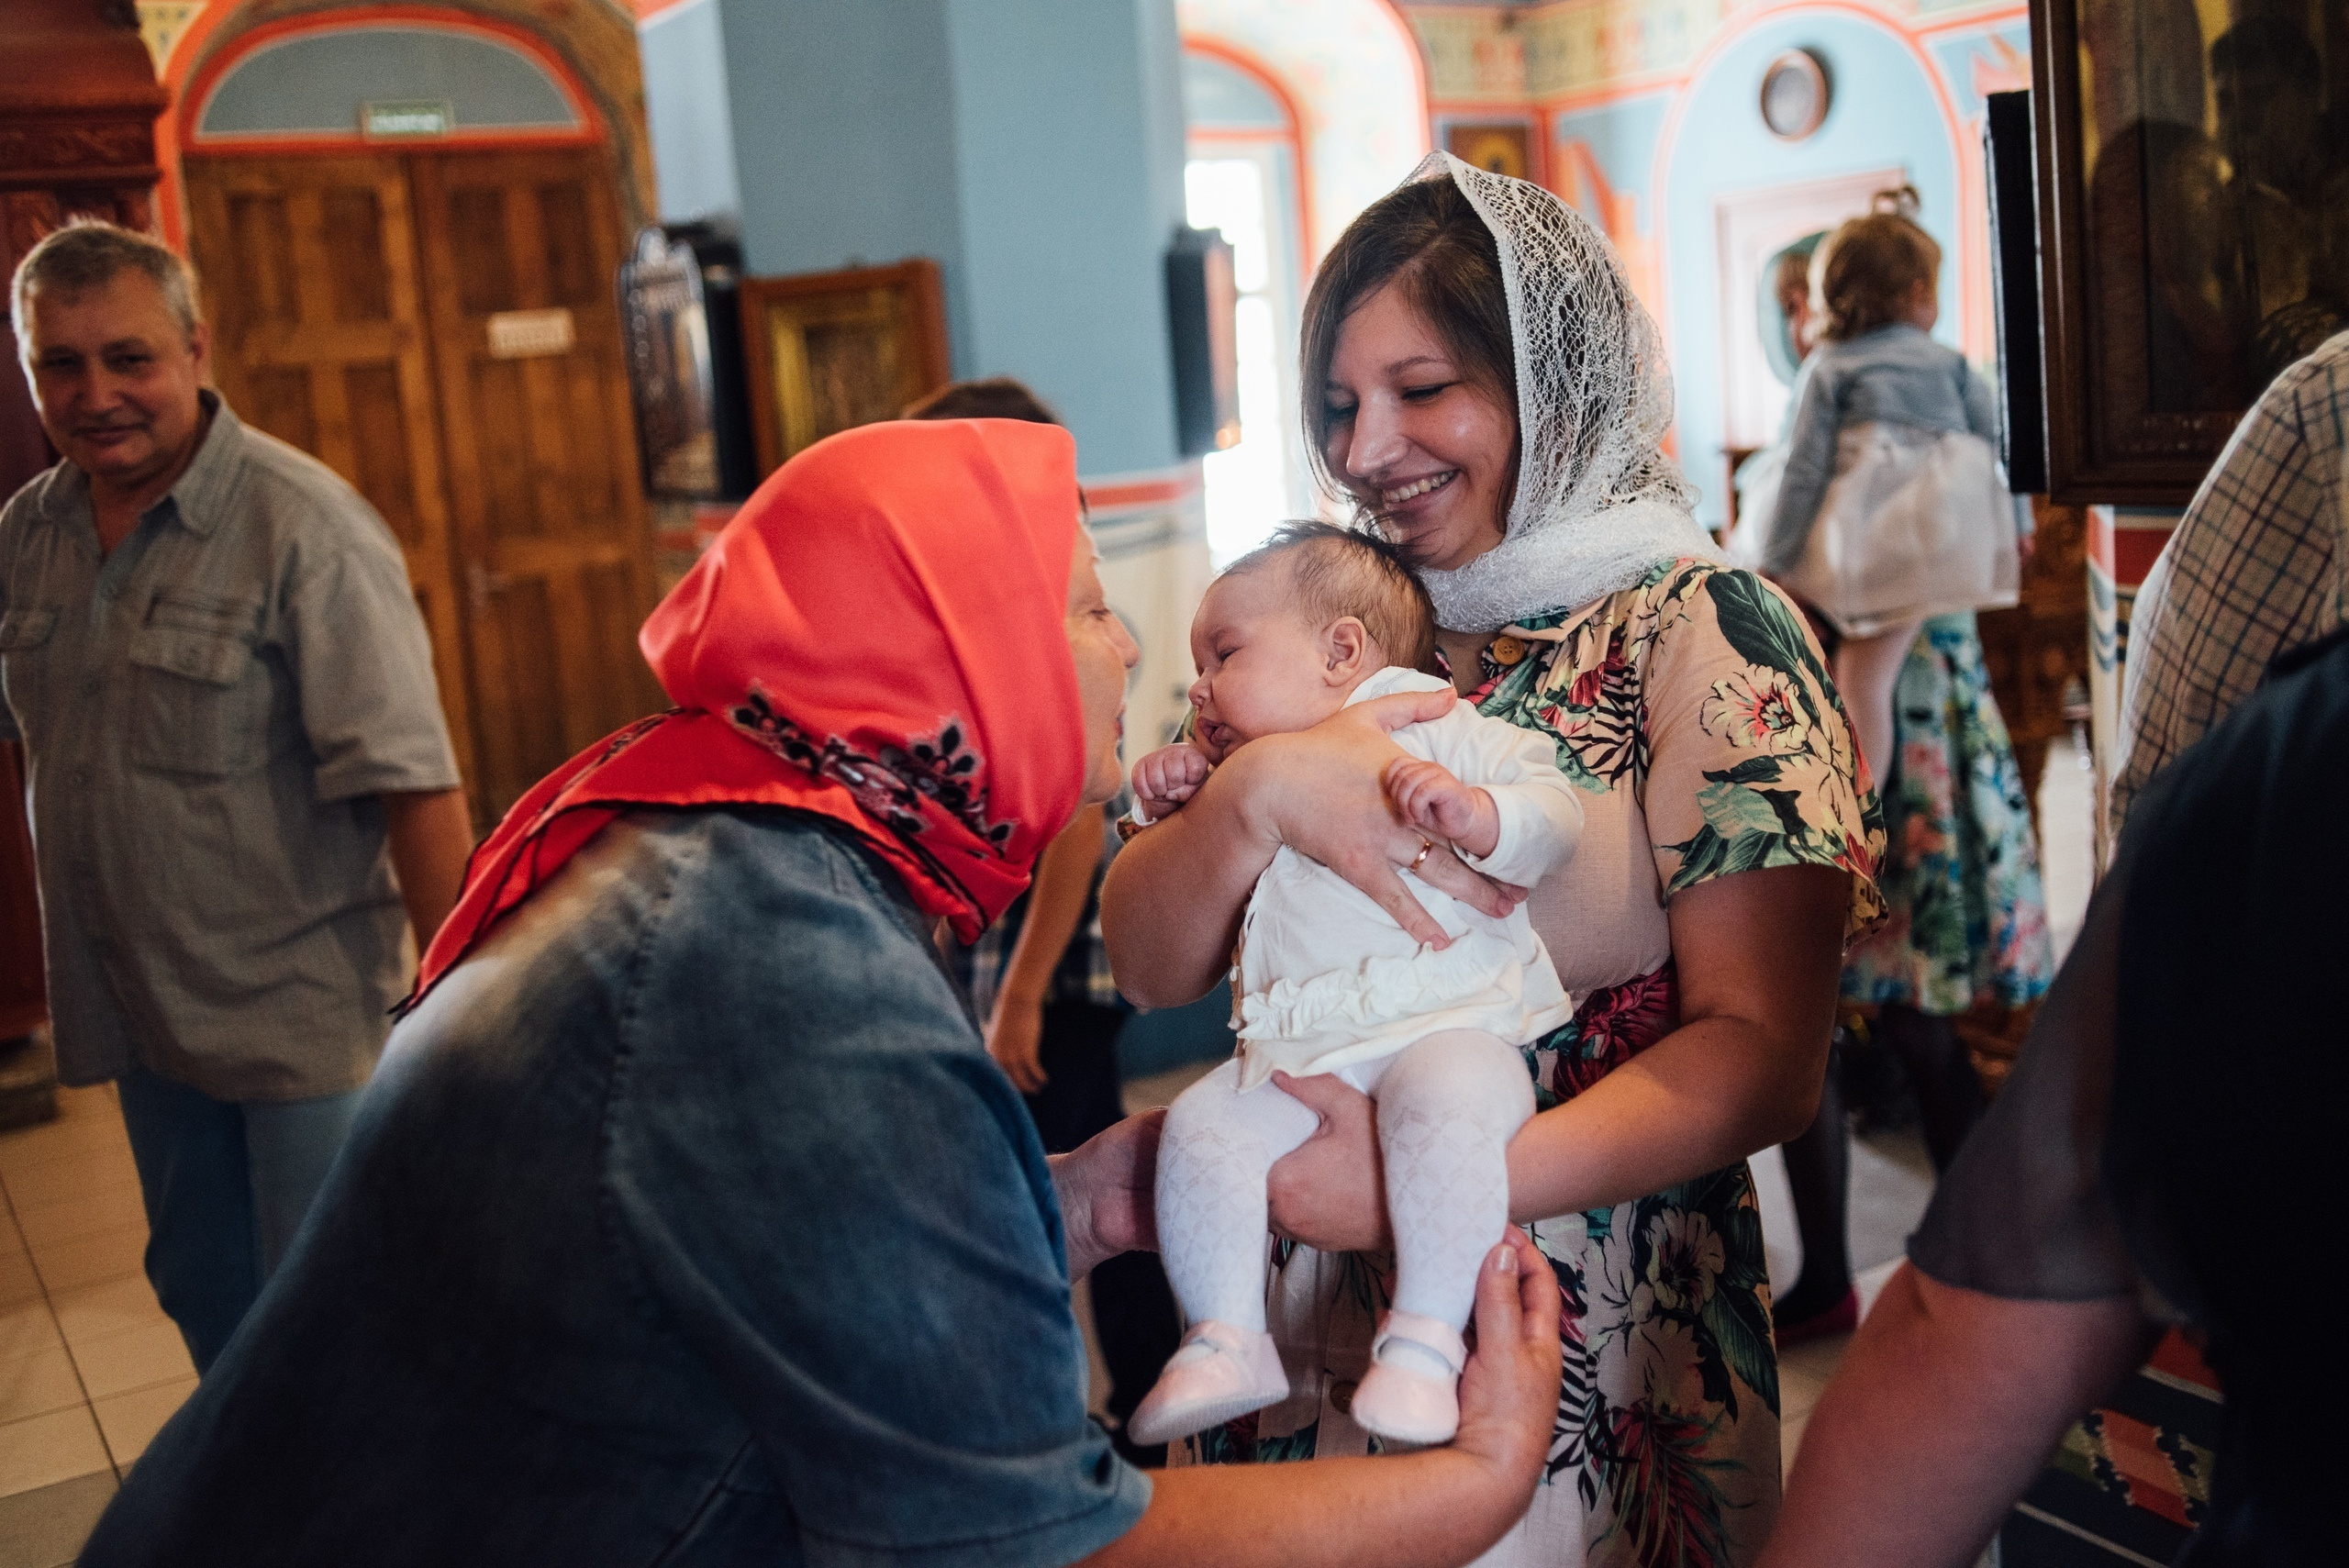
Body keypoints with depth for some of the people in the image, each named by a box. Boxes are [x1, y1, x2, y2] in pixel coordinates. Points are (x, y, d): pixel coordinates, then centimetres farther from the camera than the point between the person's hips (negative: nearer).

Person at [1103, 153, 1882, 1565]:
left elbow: (1766, 1054, -15)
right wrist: (1257, 798, -19)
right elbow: (1150, 963, 0)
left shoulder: (1699, 630, -9)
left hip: (1591, 1349, -4)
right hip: (1312, 1336, 4)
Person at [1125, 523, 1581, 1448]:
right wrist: (1168, 806, 13)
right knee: (1201, 1125, -17)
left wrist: (1472, 814, -25)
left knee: (1442, 1104, -35)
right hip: (1296, 1049, 6)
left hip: (1451, 1023, -5)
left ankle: (1423, 1344, -30)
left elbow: (1553, 814, -5)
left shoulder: (1437, 734, 4)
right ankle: (1226, 1340, -10)